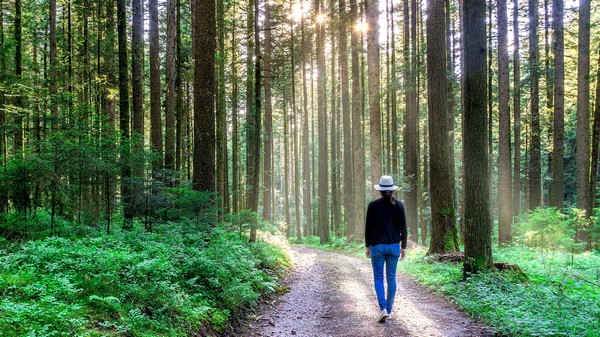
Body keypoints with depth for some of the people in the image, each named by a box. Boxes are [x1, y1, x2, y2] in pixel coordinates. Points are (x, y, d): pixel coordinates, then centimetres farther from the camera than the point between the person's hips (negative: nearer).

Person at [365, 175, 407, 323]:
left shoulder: (373, 205, -6)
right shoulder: (398, 205, -1)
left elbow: (368, 227, -3)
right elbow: (403, 227, 0)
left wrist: (367, 246, 7)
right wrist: (403, 247, 9)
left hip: (377, 246, -2)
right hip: (394, 246, 2)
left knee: (378, 278, 6)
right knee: (391, 278, 11)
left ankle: (383, 308, -10)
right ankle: (389, 310, 17)